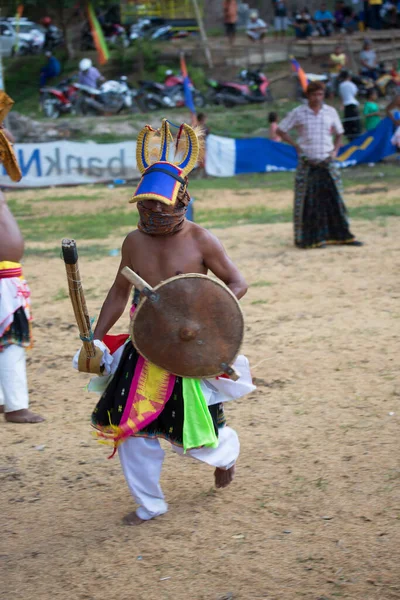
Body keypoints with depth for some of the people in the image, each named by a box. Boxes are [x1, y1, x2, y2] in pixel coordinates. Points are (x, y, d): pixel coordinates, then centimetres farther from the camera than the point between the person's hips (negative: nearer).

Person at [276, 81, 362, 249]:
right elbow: (281, 130, 5)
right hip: (307, 164, -2)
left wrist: (335, 150, 3)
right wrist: (296, 145, -4)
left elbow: (338, 134, 19)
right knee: (308, 201, -2)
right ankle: (313, 237, 5)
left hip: (327, 162, 3)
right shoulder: (298, 113, 0)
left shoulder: (331, 112, 7)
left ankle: (341, 235, 10)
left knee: (334, 197, 4)